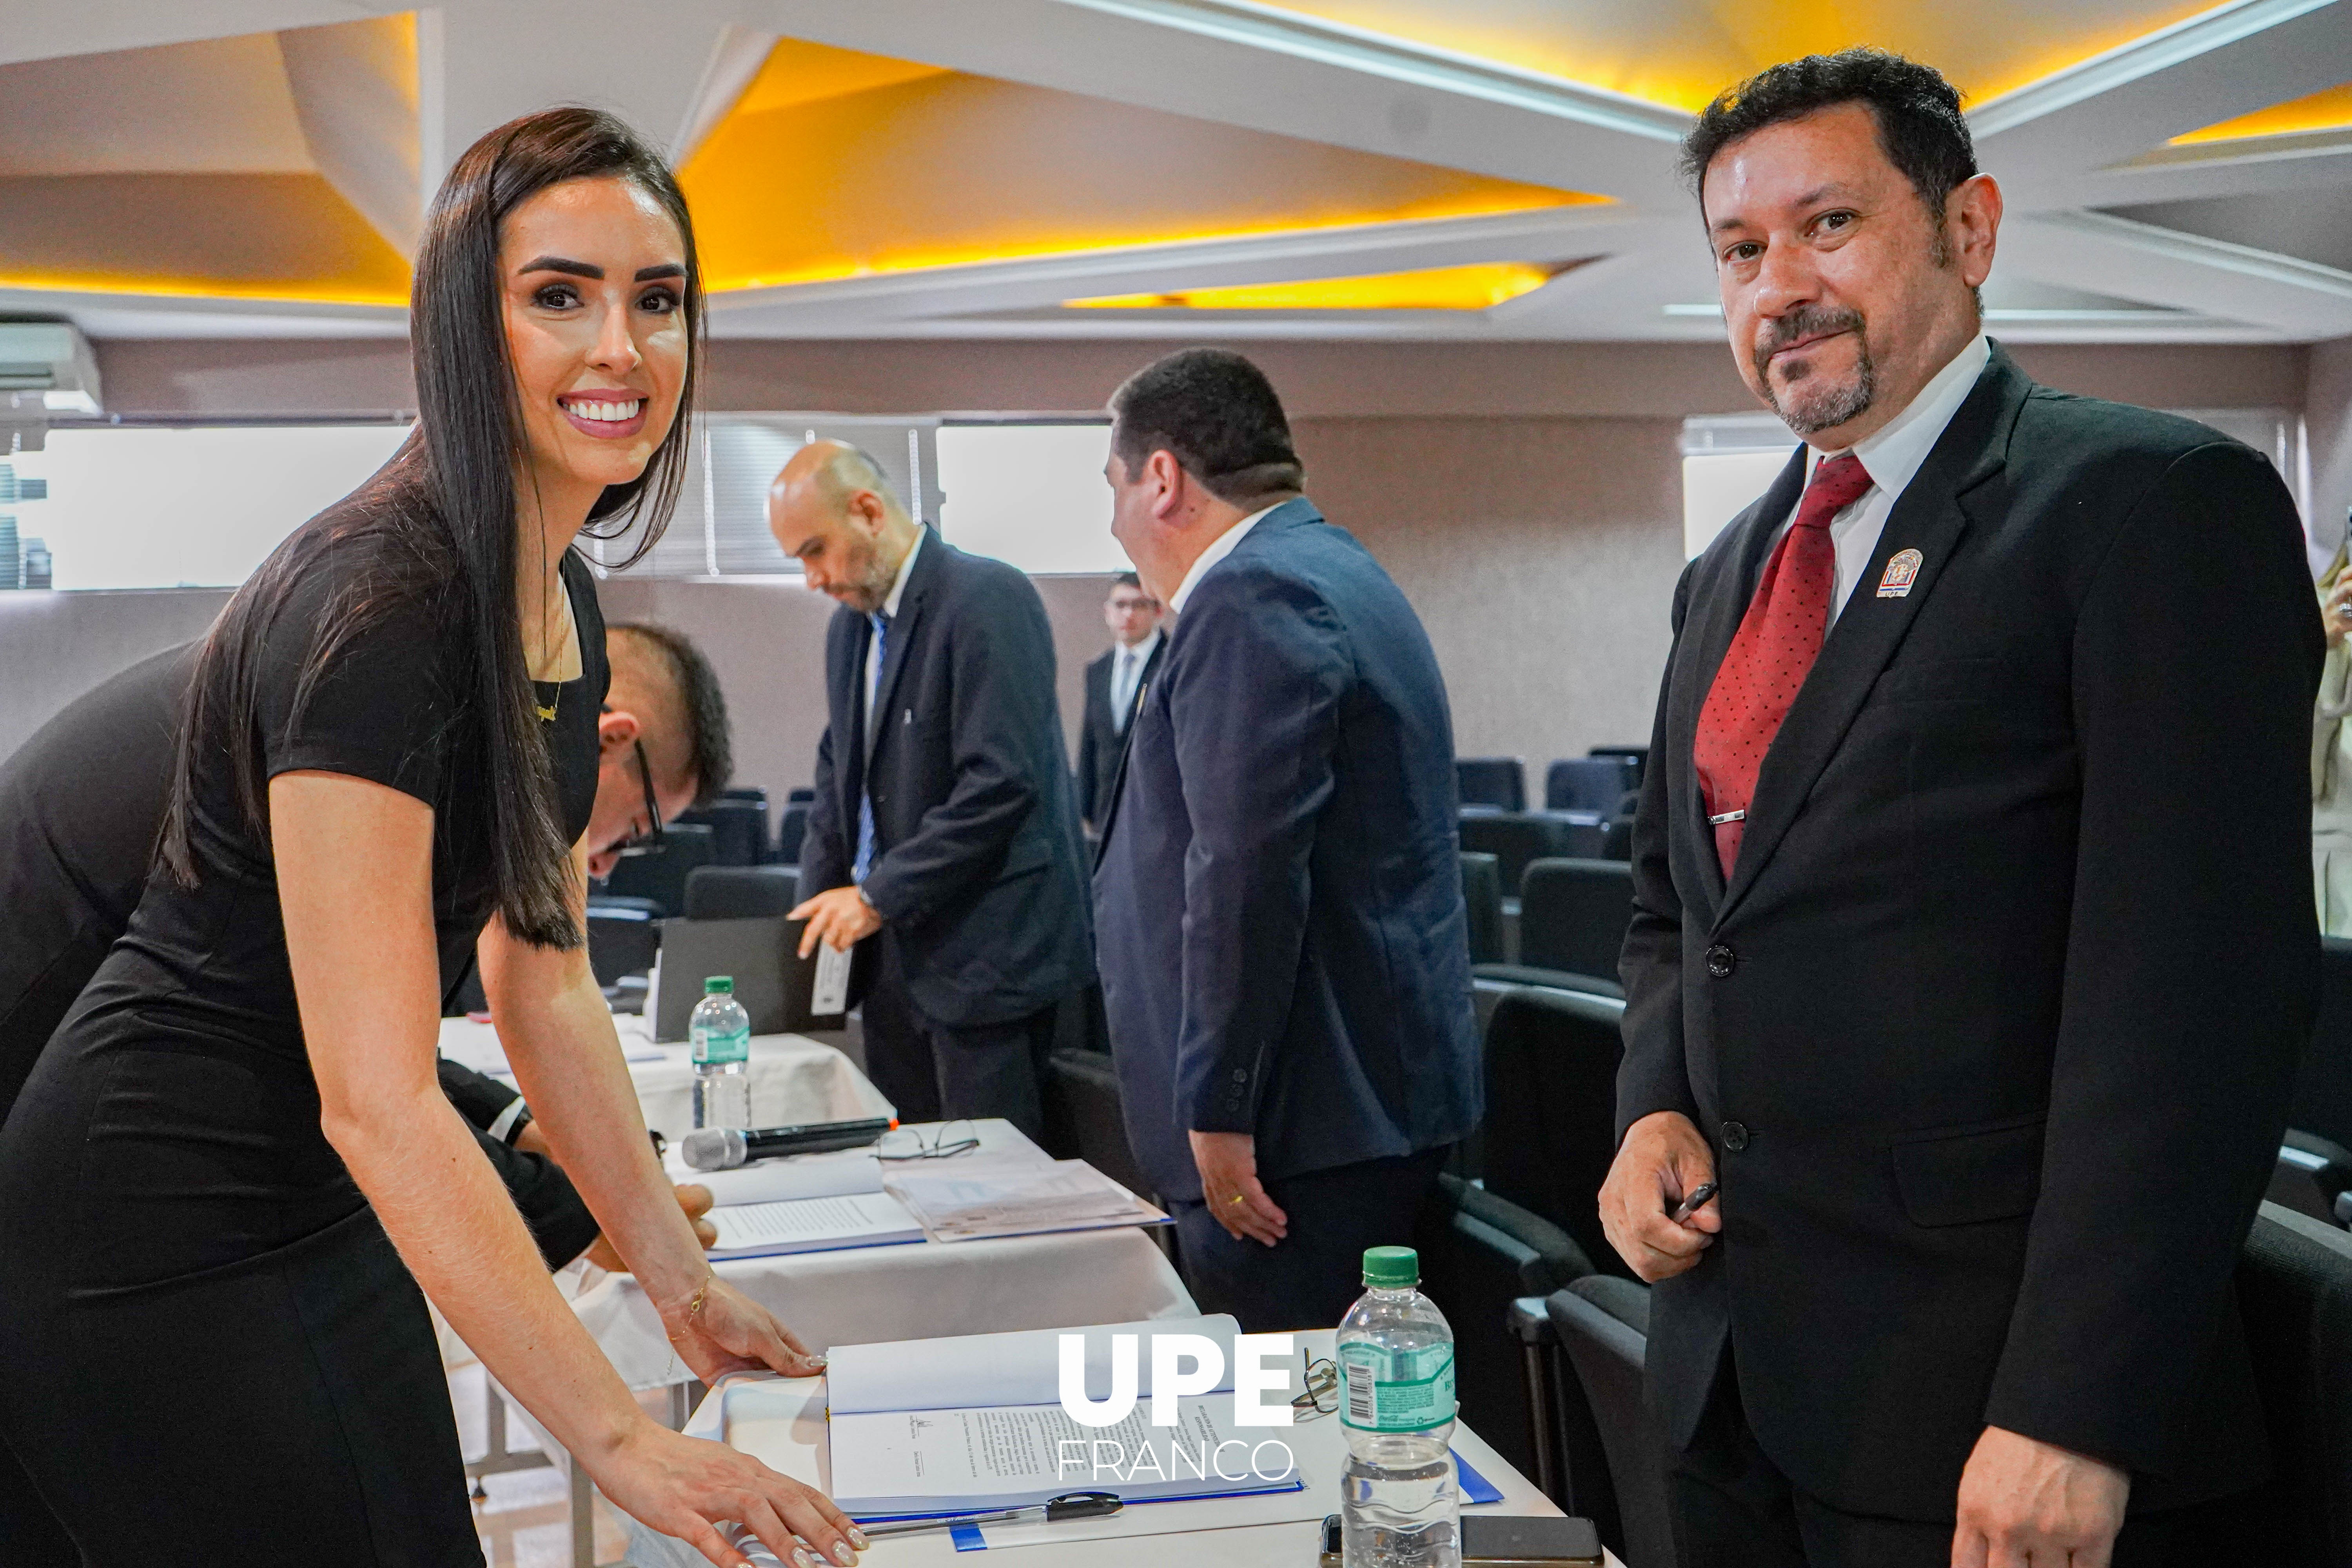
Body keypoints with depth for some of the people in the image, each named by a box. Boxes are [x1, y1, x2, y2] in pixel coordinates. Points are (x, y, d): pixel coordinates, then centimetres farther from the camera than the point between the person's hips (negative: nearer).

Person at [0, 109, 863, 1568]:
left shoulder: (564, 598, 4)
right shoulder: (376, 605, -24)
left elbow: (547, 983, 10)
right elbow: (378, 1102, -27)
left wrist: (685, 1283, 8)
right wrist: (619, 1435, -25)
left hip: (323, 1222, 9)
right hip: (159, 1244, -9)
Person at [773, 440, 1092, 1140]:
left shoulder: (988, 599, -14)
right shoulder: (851, 621, 14)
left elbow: (1003, 783, -20)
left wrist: (878, 897, -16)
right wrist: (820, 896, 9)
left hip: (983, 949, -8)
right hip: (891, 948, 8)